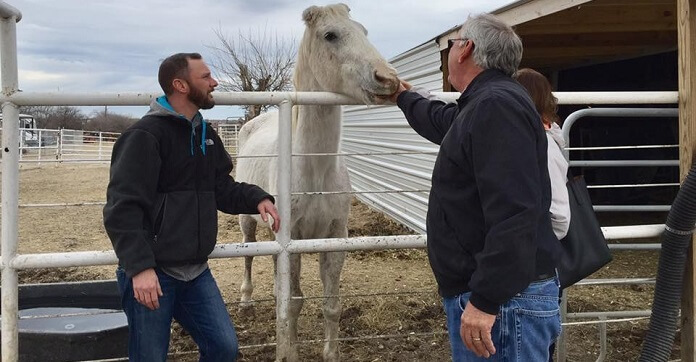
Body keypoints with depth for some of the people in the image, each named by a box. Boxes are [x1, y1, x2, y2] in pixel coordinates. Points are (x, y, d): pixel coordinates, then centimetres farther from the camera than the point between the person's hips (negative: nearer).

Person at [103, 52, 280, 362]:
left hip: (195, 271, 7)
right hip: (151, 272, -7)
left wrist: (256, 198, -1)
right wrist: (140, 266, -29)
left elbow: (222, 189, 19)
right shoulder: (145, 136, -14)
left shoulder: (205, 134, 11)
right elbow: (123, 207, -20)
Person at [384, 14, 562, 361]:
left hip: (503, 300, -10)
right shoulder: (483, 105, 15)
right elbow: (441, 120, 40)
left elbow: (514, 214, -28)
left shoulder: (496, 105, -18)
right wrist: (403, 97, 56)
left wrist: (485, 301, -29)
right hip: (481, 291, 10)